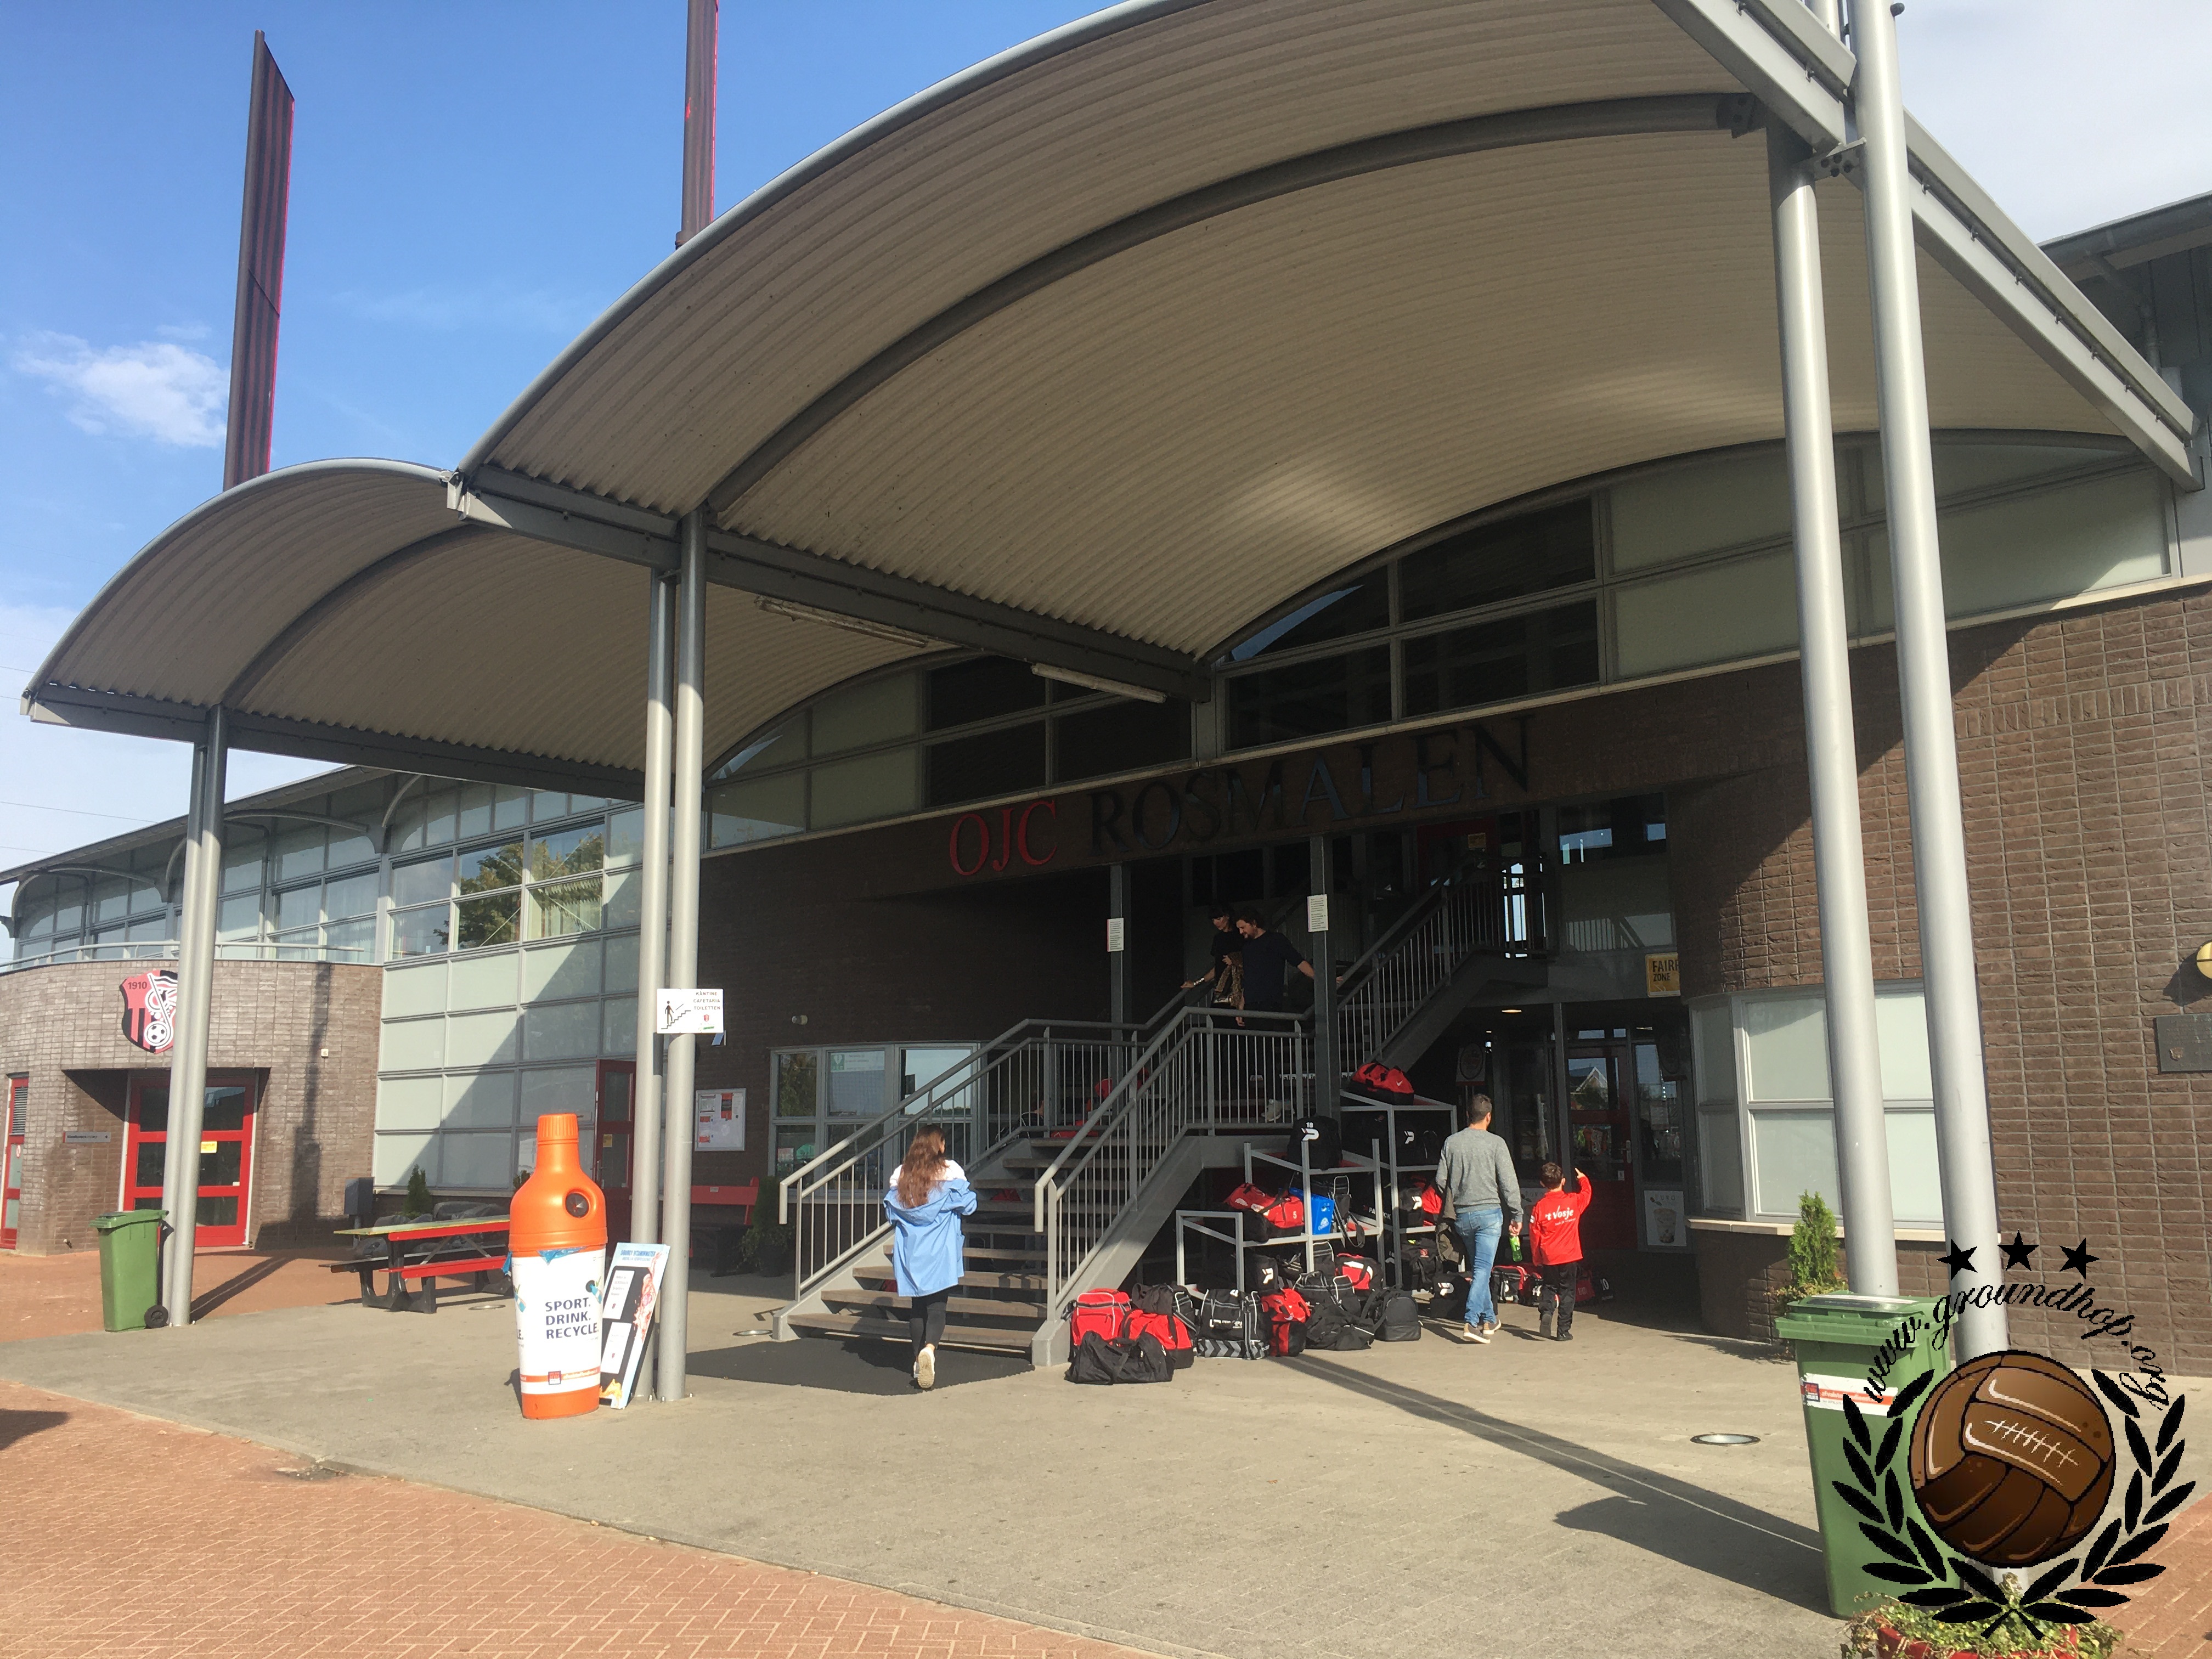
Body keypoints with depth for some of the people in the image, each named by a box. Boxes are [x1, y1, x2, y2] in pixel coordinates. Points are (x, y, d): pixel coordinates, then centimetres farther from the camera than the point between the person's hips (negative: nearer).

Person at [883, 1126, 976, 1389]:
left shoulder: (901, 1174, 4)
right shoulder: (950, 1171, -5)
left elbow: (890, 1210, 8)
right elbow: (967, 1205, -3)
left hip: (910, 1251, 3)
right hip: (940, 1251, -3)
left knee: (916, 1307, 14)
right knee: (937, 1305, -5)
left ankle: (920, 1362, 19)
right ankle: (930, 1348, -30)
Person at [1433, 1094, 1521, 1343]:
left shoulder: (1452, 1143, 3)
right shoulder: (1496, 1143, -6)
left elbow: (1441, 1181, 6)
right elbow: (1509, 1184, -6)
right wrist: (1516, 1216, 2)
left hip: (1462, 1216, 4)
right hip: (1489, 1212, -4)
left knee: (1478, 1267, 18)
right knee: (1482, 1269, -6)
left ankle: (1489, 1318, 26)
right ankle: (1473, 1321, -18)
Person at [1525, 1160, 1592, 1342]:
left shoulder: (1538, 1207, -7)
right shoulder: (1573, 1201, -6)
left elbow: (1534, 1237, -1)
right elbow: (1586, 1194, 18)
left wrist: (1537, 1261, 11)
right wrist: (1583, 1179, 38)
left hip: (1549, 1259, 0)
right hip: (1570, 1257, 0)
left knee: (1549, 1288, 17)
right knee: (1567, 1292, 7)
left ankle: (1545, 1312, -10)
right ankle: (1563, 1331, 7)